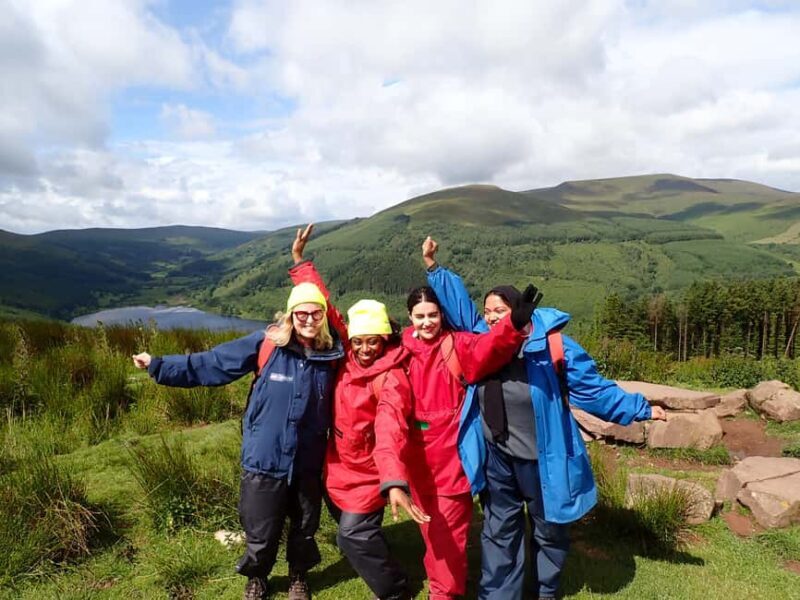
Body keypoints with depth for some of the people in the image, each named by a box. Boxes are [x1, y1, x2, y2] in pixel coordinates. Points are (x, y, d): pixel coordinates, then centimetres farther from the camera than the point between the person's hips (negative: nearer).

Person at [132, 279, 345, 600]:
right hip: (265, 461, -2)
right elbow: (211, 363, -7)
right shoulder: (267, 343, -12)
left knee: (305, 529, 20)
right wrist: (158, 366, -6)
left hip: (309, 465, 2)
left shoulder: (333, 354, -6)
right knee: (260, 535, 13)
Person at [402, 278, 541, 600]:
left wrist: (514, 323, -50)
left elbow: (487, 349, -31)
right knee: (429, 526, 20)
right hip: (418, 454, 4)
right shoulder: (405, 351, 2)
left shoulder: (458, 344, -9)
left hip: (451, 454, -4)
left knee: (447, 528, 4)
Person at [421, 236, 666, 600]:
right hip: (496, 458, 3)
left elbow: (594, 390, -9)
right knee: (498, 530, 16)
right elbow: (458, 303, 5)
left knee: (547, 530, 20)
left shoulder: (553, 348, -18)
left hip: (541, 460, -2)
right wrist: (433, 267, 2)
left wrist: (640, 409, -7)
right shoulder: (482, 339, -6)